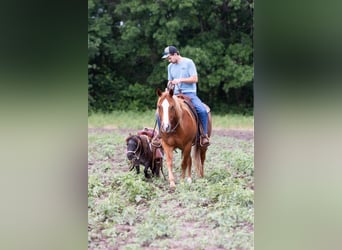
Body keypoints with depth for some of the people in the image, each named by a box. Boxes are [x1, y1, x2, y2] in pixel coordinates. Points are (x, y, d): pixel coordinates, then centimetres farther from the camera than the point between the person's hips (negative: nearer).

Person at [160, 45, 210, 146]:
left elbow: (195, 79, -8)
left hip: (189, 93, -5)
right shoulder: (170, 66, 14)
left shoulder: (188, 62, -2)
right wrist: (169, 86, 1)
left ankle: (204, 136, -18)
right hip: (175, 94, 5)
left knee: (202, 110, -30)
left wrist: (180, 80, -16)